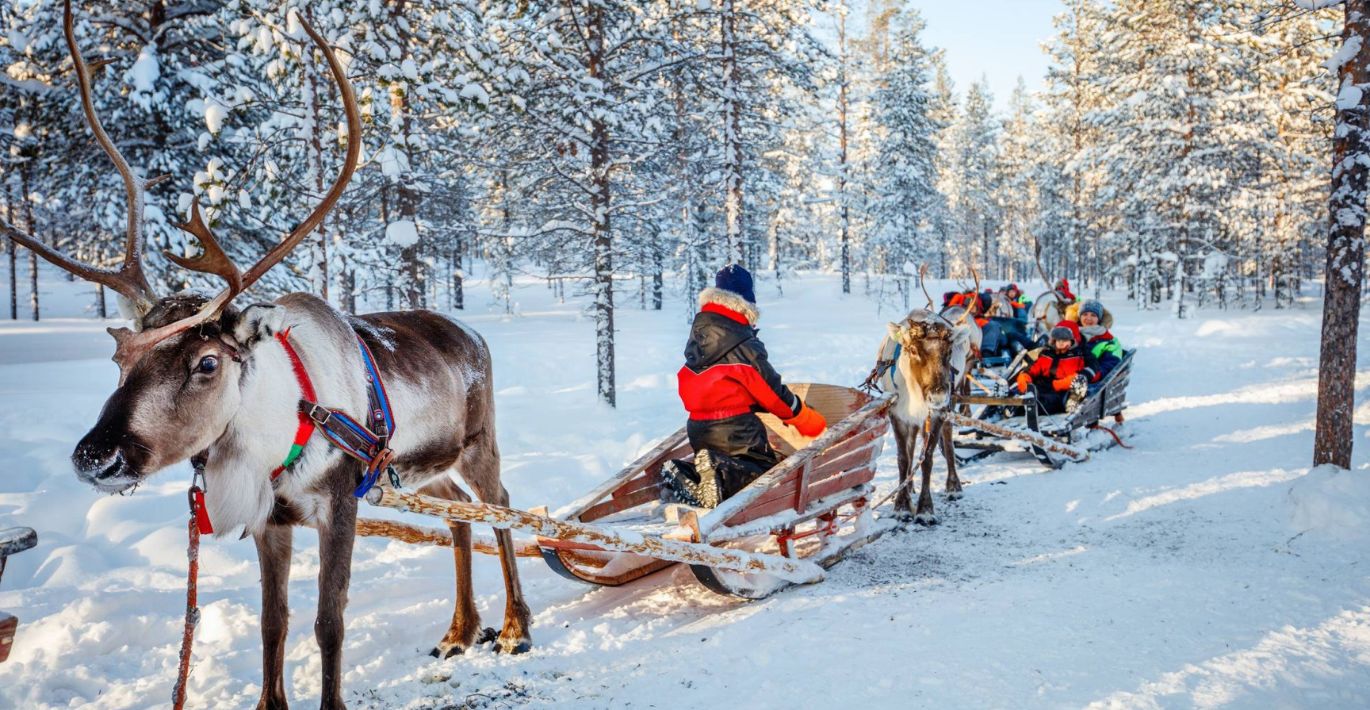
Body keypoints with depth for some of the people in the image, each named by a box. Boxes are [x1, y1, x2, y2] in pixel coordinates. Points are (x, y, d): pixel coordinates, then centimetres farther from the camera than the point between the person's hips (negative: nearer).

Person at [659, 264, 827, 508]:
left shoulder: (697, 335, 7)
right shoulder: (744, 346, -14)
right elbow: (774, 393, -8)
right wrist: (812, 422, 6)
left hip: (698, 428, 7)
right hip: (736, 430, -7)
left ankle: (685, 474, -9)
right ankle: (722, 476, -24)